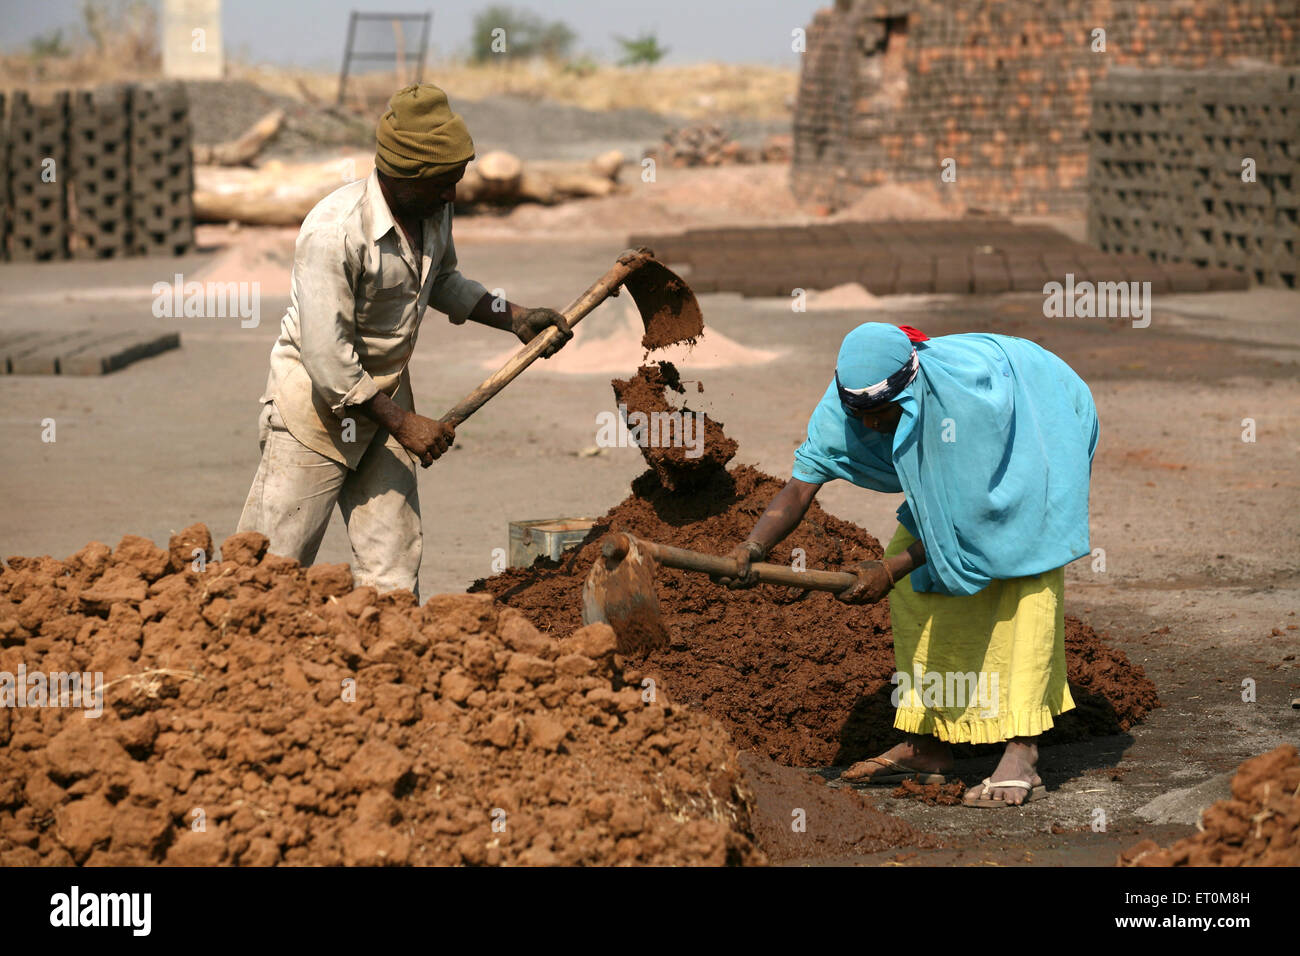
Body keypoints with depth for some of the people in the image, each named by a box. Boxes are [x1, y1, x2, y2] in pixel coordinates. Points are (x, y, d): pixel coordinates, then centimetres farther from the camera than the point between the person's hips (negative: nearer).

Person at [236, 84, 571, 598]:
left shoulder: (434, 211, -2)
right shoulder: (334, 232, -27)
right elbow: (326, 356, -27)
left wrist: (515, 318, 10)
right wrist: (403, 423, -21)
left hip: (385, 396, 7)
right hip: (315, 402, -7)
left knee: (393, 580, 6)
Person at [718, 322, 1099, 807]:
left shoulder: (968, 393, -42)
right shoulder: (850, 397, -24)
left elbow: (968, 512, -35)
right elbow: (802, 481, -27)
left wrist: (893, 569, -38)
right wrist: (755, 544, -45)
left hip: (1040, 429, -7)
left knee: (1027, 575, -23)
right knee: (914, 581, 0)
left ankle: (1021, 757, -27)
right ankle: (927, 745, 8)